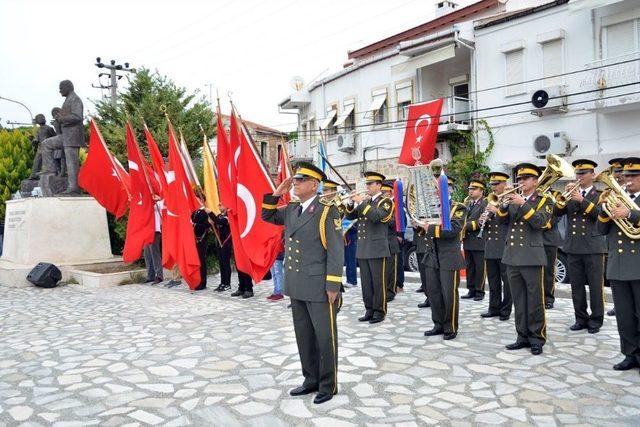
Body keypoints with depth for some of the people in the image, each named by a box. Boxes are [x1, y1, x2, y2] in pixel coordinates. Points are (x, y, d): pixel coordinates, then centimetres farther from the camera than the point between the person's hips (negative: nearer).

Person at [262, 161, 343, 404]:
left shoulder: (327, 211, -11)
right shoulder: (291, 210, 11)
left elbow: (335, 250, -14)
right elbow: (267, 217, 23)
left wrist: (333, 285, -16)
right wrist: (276, 195, 7)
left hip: (320, 287, -7)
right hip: (296, 286, 7)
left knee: (325, 337, 4)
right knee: (304, 336, 15)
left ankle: (328, 385, 19)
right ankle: (311, 380, 29)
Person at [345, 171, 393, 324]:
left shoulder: (385, 202, -4)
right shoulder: (364, 201, 16)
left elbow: (377, 216, -23)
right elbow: (350, 216, 12)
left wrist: (361, 202, -22)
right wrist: (352, 203, -5)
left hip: (377, 249, -6)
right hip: (362, 249, 7)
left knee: (378, 282, 0)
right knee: (366, 283, 10)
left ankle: (380, 311, 9)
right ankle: (369, 310, 19)